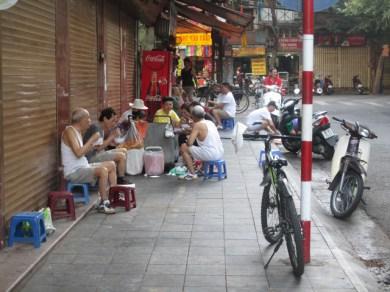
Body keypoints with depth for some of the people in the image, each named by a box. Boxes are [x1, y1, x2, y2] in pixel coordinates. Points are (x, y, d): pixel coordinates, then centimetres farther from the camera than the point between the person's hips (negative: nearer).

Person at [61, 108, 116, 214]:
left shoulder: (78, 131, 14)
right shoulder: (69, 131, -15)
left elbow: (82, 152, 11)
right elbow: (78, 153, -26)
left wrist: (92, 144, -3)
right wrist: (92, 139, -18)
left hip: (83, 167, 10)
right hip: (73, 172, -10)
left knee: (112, 165, 13)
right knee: (103, 170, -30)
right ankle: (103, 203, -20)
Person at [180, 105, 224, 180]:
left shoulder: (197, 125, -9)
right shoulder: (210, 122, 14)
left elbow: (189, 143, -16)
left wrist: (188, 140, 8)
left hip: (211, 155, -8)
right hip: (220, 154, 8)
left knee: (183, 147, 2)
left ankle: (192, 174, 1)